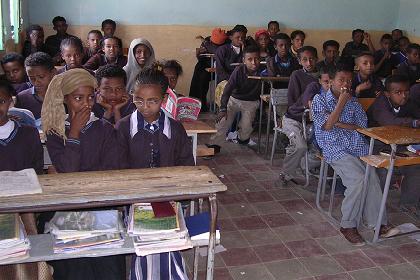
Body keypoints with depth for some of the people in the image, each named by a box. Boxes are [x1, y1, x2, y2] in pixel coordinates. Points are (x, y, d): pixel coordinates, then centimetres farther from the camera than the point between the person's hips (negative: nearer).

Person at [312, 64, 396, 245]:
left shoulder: (353, 101, 17)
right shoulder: (320, 99, 4)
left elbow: (363, 125, 7)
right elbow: (327, 125, -10)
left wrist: (339, 124, -4)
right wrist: (341, 102, -8)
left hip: (356, 145, 5)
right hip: (334, 147, -4)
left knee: (372, 176, -21)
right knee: (358, 178, -25)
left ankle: (378, 223, -16)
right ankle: (348, 225, -13)